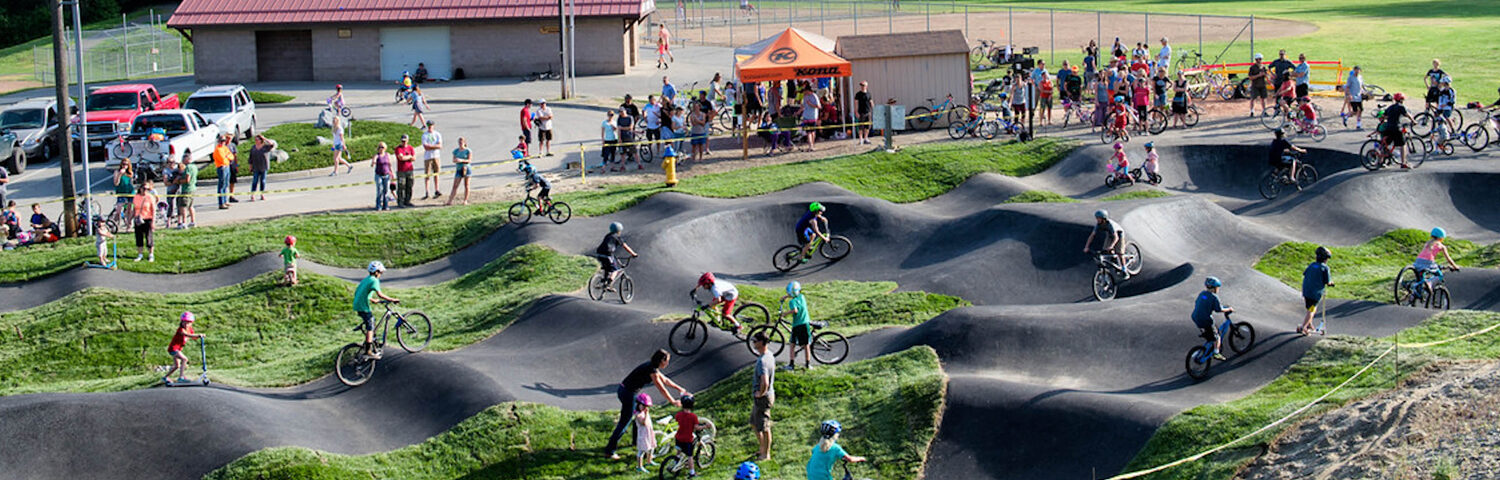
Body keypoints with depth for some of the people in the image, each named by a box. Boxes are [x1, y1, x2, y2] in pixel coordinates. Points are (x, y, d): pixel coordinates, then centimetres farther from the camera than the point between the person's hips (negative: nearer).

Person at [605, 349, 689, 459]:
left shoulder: (652, 366, 12)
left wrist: (679, 388, 28)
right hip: (628, 393, -10)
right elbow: (661, 389, -14)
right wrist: (673, 402, -5)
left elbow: (665, 380, 24)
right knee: (624, 423, -2)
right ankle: (609, 451, 2)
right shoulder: (652, 370, -18)